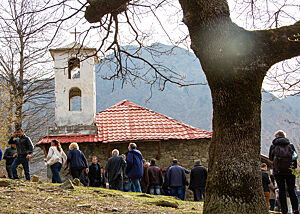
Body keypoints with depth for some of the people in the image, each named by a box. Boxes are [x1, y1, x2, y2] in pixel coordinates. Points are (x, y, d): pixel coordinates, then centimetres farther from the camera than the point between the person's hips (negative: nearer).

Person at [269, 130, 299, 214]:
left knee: (282, 190, 0)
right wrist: (294, 168, 16)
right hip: (290, 171, 2)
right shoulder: (291, 146, 7)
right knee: (291, 190, 7)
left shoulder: (273, 146, 3)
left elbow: (270, 158, 9)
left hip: (278, 171, -2)